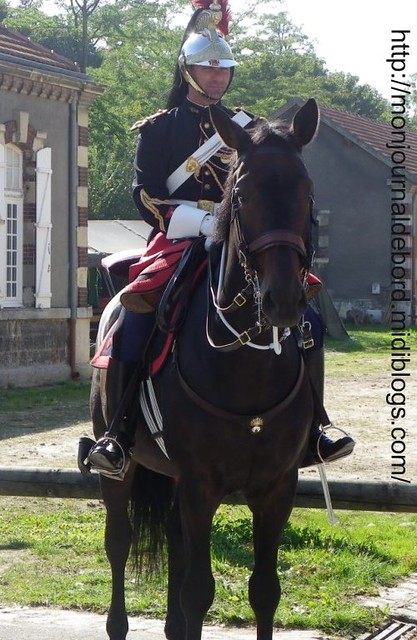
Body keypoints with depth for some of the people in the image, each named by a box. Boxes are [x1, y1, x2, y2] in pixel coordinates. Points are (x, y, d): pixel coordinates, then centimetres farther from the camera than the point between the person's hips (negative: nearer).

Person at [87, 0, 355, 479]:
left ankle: (309, 426, 0)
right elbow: (145, 195, -3)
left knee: (306, 322, -12)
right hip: (178, 242, -4)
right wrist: (198, 222, -18)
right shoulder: (159, 128, 6)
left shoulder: (246, 127, 18)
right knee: (136, 316, -29)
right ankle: (119, 431, -21)